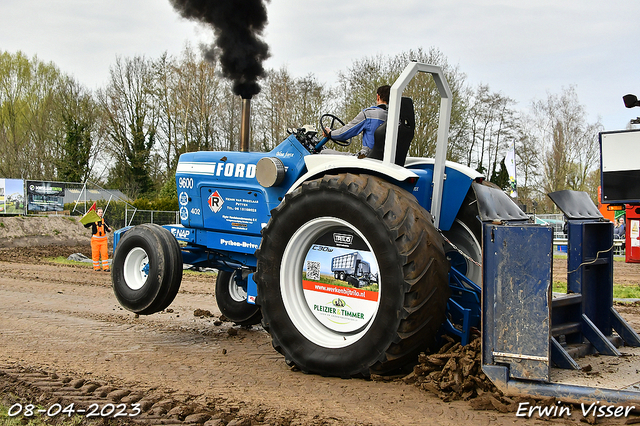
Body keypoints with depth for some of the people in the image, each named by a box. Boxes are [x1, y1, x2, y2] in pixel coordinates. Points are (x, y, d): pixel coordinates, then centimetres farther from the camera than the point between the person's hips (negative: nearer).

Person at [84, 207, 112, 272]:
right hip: (95, 239, -2)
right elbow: (86, 226, -6)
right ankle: (96, 267, 13)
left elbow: (107, 229, 12)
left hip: (103, 239, 2)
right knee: (95, 254, 2)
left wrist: (109, 229, -11)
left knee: (105, 253, -4)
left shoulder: (104, 220, 7)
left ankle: (105, 267, -1)